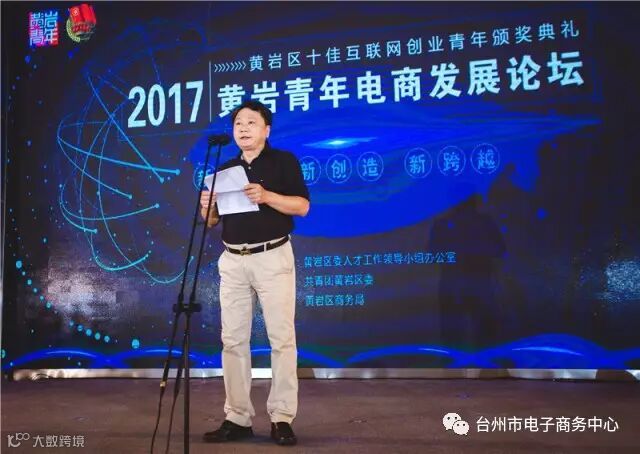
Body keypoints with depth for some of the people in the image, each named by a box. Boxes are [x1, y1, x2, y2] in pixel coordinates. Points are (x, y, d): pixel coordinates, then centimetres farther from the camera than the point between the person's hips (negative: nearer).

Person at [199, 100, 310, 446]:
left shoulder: (284, 161, 2)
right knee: (233, 340, 3)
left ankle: (282, 417, 2)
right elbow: (212, 221, 16)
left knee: (281, 337, -5)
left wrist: (266, 196, -21)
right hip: (233, 261, 5)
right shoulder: (225, 169, 16)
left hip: (272, 257, -5)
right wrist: (206, 205, -7)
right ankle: (237, 418, 11)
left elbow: (302, 206, -7)